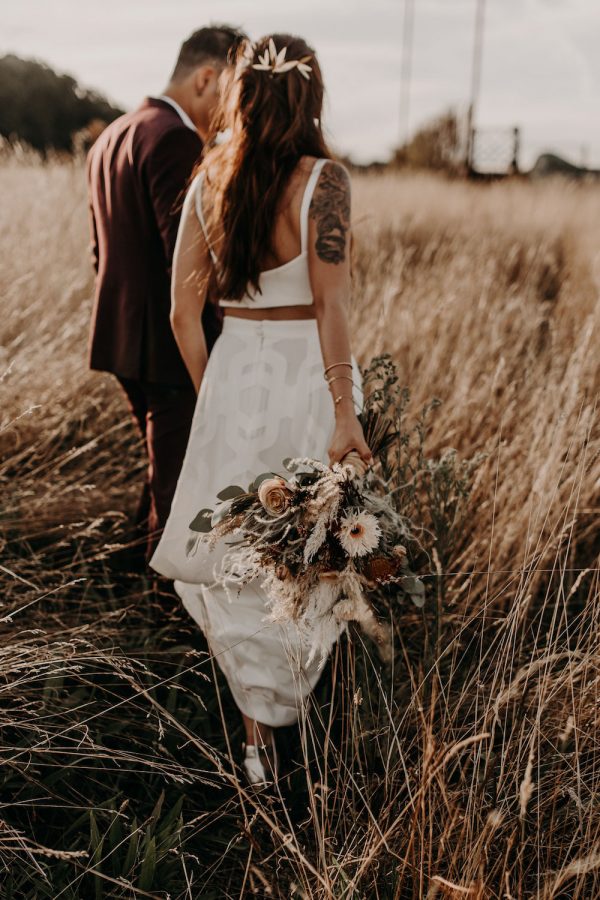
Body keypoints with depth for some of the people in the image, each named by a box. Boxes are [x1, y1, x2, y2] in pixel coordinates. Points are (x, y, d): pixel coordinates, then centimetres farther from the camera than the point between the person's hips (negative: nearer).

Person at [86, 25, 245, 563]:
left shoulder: (113, 136, 15)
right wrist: (210, 350, -16)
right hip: (169, 343, -10)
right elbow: (186, 256, -22)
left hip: (123, 338, 10)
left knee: (166, 472, 24)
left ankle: (146, 559, 37)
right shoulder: (175, 139, -17)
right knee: (178, 489, 2)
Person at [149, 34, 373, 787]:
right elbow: (330, 306, -18)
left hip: (234, 370, 3)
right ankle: (272, 716, 32)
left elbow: (183, 313, 3)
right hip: (306, 372, -3)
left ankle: (258, 725, 22)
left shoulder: (206, 183, 2)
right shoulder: (322, 180, -11)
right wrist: (344, 414, -14)